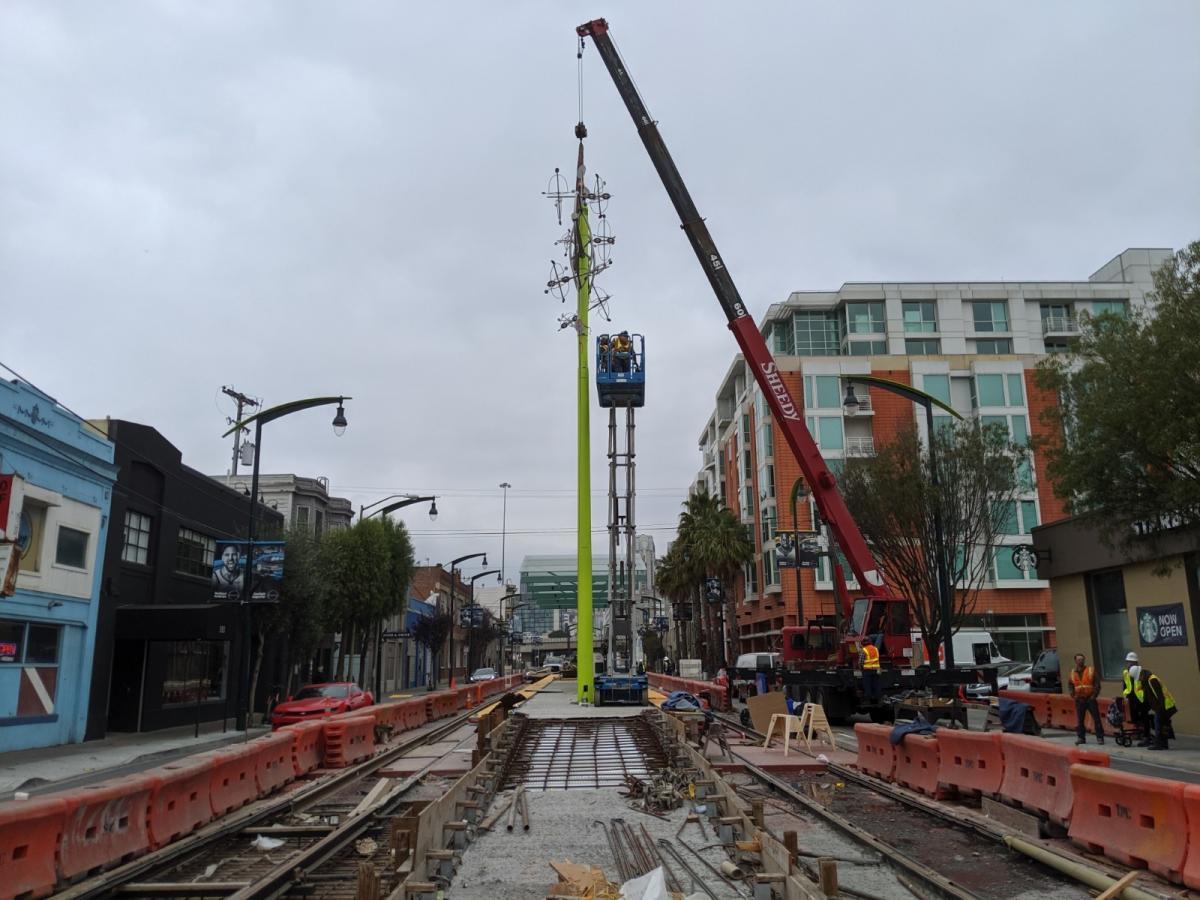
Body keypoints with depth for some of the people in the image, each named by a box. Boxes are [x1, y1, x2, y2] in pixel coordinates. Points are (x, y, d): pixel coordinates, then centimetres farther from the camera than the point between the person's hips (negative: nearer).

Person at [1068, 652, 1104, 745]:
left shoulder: (1091, 670, 0)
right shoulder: (1073, 672, 9)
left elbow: (1097, 684, -2)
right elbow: (1071, 685, 18)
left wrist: (1094, 694, -12)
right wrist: (1073, 694, 3)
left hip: (1090, 698, -3)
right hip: (1079, 699, 3)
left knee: (1096, 718, -3)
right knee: (1079, 719, 4)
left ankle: (1100, 737, 2)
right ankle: (1081, 737, 11)